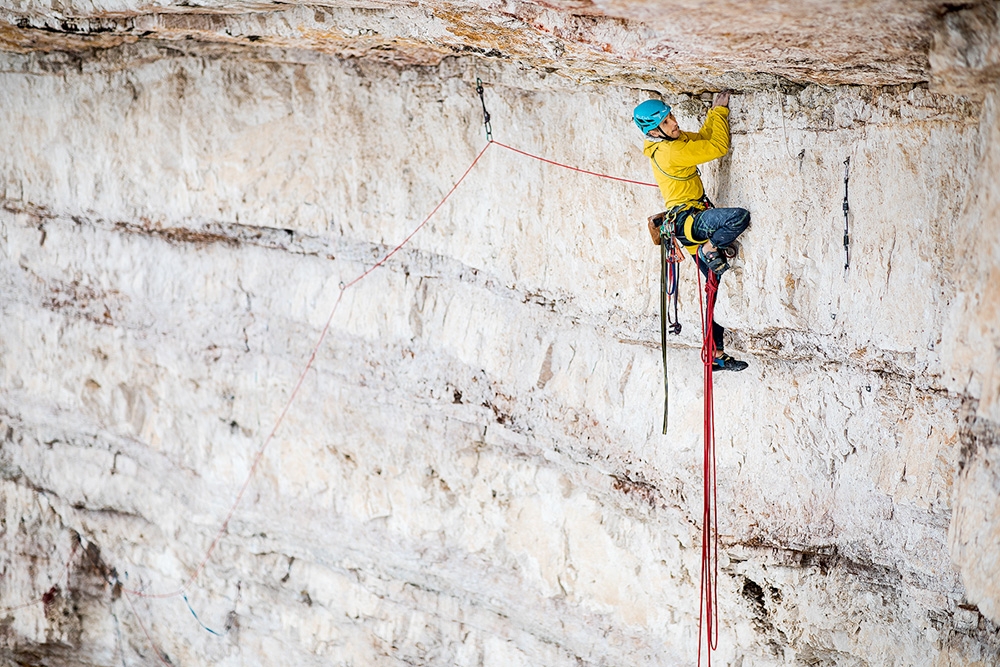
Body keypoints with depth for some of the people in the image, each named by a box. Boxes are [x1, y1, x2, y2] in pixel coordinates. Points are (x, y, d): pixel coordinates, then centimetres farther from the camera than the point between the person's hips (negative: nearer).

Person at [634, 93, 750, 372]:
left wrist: (715, 111, 17)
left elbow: (702, 137, 29)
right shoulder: (670, 151, -19)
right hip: (688, 219, -9)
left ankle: (716, 354, 15)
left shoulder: (673, 140, 10)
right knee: (740, 216, -33)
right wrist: (721, 111, -6)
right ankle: (711, 249, -7)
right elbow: (718, 147, -18)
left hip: (690, 222, 9)